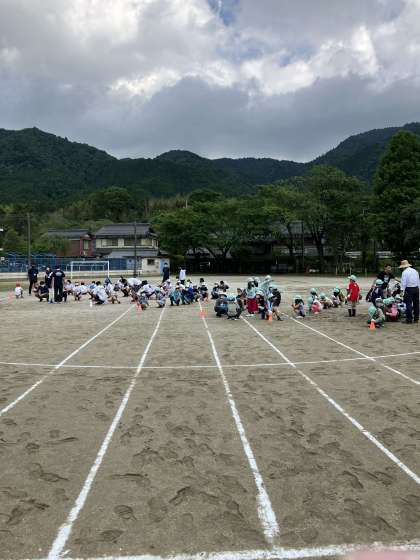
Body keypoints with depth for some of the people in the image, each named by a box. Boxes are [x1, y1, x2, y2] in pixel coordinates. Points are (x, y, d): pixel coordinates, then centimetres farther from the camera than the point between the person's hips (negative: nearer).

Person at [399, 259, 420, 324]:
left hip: (409, 289, -7)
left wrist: (402, 290, -12)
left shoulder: (405, 272, -10)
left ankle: (409, 319, -1)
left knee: (408, 304, -2)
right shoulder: (415, 271, 9)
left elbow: (403, 282, -14)